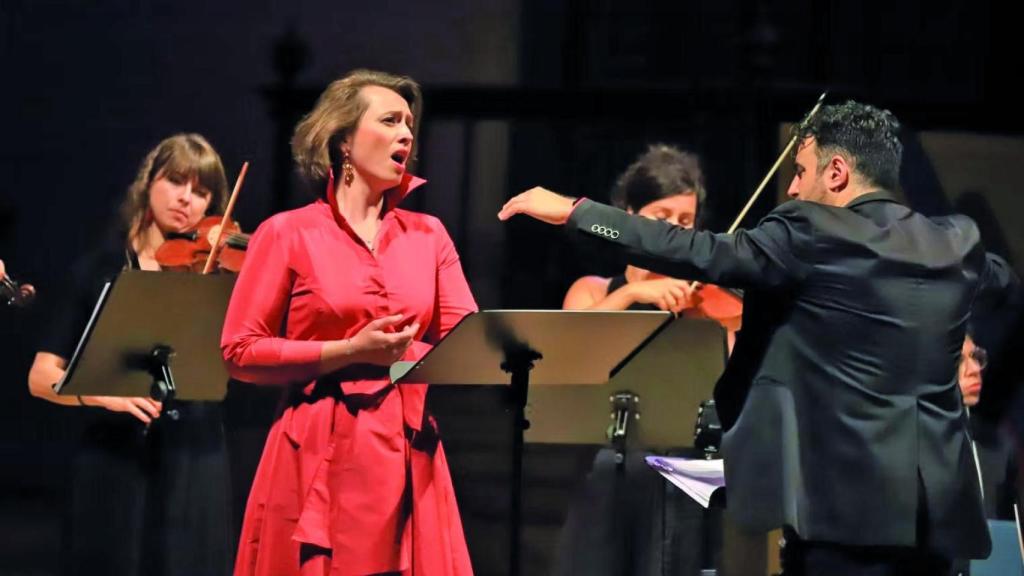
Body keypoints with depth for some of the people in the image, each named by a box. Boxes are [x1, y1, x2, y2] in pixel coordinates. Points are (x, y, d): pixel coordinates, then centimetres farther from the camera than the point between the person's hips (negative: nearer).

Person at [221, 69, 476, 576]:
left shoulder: (428, 236, 13)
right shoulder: (288, 234, 1)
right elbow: (240, 354, -4)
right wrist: (350, 352, -12)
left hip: (407, 457, 3)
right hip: (319, 460, -3)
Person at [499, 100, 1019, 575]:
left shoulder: (810, 237, -7)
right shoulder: (958, 243, 11)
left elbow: (700, 254, -12)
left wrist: (572, 212, -7)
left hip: (845, 497, -6)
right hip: (939, 508, 6)